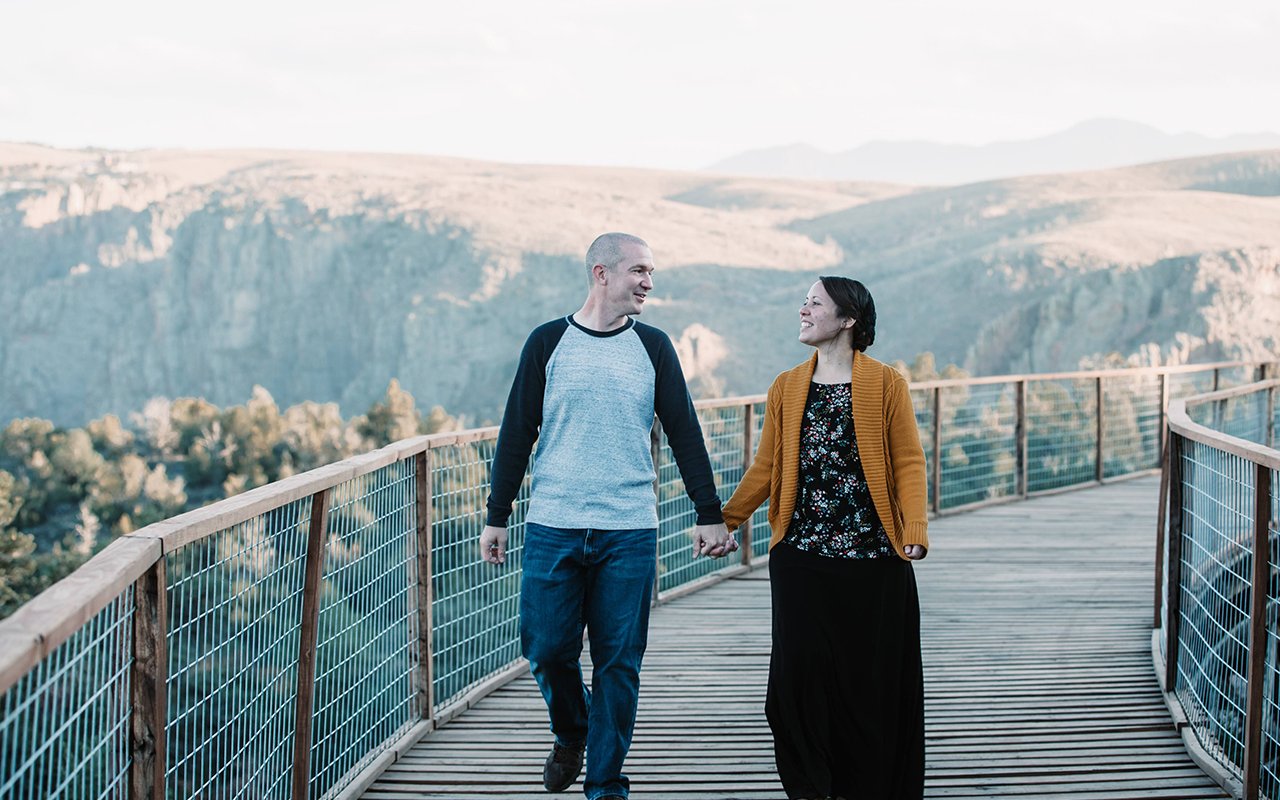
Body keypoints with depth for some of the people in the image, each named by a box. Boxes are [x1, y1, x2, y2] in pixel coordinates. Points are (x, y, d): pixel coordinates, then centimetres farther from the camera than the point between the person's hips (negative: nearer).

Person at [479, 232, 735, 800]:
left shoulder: (652, 348, 7)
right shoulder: (549, 343, 3)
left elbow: (684, 433, 9)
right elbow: (517, 433, 5)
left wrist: (710, 515, 5)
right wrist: (496, 517, 3)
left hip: (629, 534, 1)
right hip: (553, 529, -1)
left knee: (619, 662, 0)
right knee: (546, 648, -1)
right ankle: (571, 733, 28)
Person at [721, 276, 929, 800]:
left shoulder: (886, 384, 2)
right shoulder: (787, 388, 11)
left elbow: (908, 462, -3)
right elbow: (766, 467, 13)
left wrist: (915, 529, -15)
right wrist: (725, 520, 5)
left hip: (872, 559, -2)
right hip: (801, 556, 3)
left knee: (874, 676, 2)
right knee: (800, 671, -2)